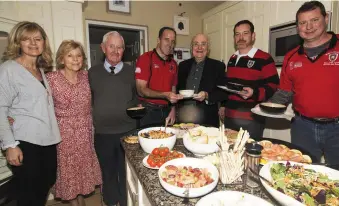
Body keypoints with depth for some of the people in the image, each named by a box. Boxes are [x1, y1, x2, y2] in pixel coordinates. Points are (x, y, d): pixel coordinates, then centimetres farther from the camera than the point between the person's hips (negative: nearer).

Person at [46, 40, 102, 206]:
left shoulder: (86, 76, -2)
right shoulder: (51, 78, -12)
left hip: (84, 131, 4)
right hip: (64, 132, -3)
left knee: (84, 165, 16)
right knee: (68, 167, 11)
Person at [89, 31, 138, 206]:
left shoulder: (131, 72, 0)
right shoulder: (93, 72, 3)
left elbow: (138, 98, 6)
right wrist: (94, 120, 2)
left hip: (128, 132, -1)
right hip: (102, 134, 1)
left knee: (127, 175, 14)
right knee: (108, 174, 19)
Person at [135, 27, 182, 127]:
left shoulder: (173, 63, 9)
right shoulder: (145, 58, -8)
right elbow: (141, 90, -14)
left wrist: (173, 110, 0)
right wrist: (165, 95, -25)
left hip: (166, 112, 5)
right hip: (148, 112, -5)